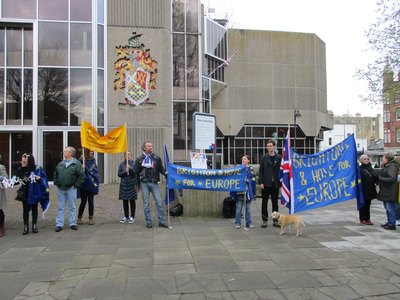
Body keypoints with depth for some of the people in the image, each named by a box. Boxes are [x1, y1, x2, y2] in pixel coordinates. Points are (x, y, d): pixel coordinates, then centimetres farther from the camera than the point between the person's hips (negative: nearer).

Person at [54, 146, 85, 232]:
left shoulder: (76, 164, -6)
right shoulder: (60, 164, 10)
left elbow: (81, 176, -8)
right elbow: (55, 174, 20)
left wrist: (75, 185, -10)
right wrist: (56, 183, 7)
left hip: (71, 189, -4)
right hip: (60, 189, 4)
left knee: (72, 207, 6)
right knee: (61, 207, 9)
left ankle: (72, 223, 17)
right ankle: (59, 224, 14)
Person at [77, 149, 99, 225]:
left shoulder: (93, 160, 9)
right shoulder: (82, 160, -4)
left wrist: (96, 182, 4)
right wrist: (81, 168, -26)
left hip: (91, 184, 3)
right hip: (84, 185, -3)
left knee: (91, 201, 4)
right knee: (83, 201, 0)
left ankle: (91, 218, 12)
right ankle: (79, 217, 18)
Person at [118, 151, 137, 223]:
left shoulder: (134, 163, 1)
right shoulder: (122, 164, 8)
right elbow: (119, 174, 4)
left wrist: (130, 168, -20)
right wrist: (125, 171, -12)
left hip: (131, 185, -3)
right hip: (124, 184, 3)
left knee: (132, 201, 1)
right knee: (125, 201, 8)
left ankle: (132, 217, 8)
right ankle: (126, 217, 18)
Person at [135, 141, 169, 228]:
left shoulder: (157, 158, 10)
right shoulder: (139, 159, 7)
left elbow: (160, 168, 9)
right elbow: (137, 173, 9)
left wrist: (165, 172, -14)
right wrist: (138, 185, 6)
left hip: (154, 183, 1)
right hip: (144, 183, 0)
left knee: (159, 202, -4)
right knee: (146, 204, 4)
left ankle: (161, 221, 5)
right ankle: (148, 221, 15)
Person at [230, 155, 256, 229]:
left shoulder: (251, 169, 6)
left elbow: (253, 180, -1)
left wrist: (247, 180, -17)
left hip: (248, 190, 0)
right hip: (240, 190, 0)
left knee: (247, 207, 9)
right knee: (239, 207, -1)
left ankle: (249, 222, 18)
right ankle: (237, 223, 7)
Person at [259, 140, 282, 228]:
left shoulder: (279, 157, 6)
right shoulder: (264, 157, 4)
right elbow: (261, 171, 2)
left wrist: (281, 182, 0)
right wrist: (261, 182, -6)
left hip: (275, 183, 1)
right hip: (266, 183, -1)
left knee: (275, 202, 9)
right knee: (264, 202, 2)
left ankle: (275, 220, 17)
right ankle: (265, 220, 10)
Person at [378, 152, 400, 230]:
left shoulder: (392, 167, -15)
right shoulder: (386, 167, 16)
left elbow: (391, 179, -23)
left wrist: (380, 178, -18)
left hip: (390, 192, -10)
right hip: (385, 191, 10)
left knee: (390, 208, -5)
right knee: (387, 207, 15)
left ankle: (392, 224, 0)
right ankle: (389, 222, 24)